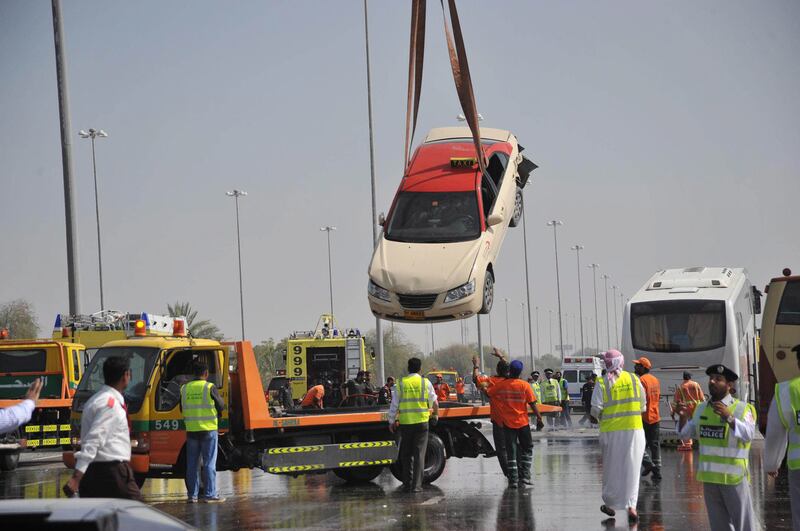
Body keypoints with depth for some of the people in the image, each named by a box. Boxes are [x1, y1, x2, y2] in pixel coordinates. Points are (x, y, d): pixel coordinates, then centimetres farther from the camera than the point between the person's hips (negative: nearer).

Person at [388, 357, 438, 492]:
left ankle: (407, 483, 19)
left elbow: (394, 405, 3)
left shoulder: (401, 383, 1)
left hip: (405, 423, 2)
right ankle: (416, 485, -5)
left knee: (406, 454, 14)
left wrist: (391, 421, 13)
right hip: (421, 422, -2)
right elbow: (434, 402, 6)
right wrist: (436, 415, 25)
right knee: (419, 454, 0)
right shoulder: (425, 382, -2)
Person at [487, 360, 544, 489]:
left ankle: (513, 480, 1)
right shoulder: (524, 385, -8)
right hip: (522, 422, -1)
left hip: (507, 423, 1)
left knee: (511, 451, 4)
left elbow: (487, 393, 3)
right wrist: (539, 418, -2)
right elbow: (532, 404, -9)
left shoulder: (500, 385, -5)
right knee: (527, 449, 15)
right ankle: (524, 476, 7)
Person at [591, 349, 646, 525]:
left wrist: (600, 416, 12)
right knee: (631, 469, 4)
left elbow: (596, 409, -9)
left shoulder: (603, 382, -5)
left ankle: (610, 504, 20)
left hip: (611, 431, -1)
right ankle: (631, 506, -4)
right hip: (633, 429, 1)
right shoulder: (633, 379, 2)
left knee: (612, 468, 12)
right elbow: (643, 406, 5)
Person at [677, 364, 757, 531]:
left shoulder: (742, 409, -7)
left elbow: (748, 434, -22)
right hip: (709, 475, 6)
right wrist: (683, 417, -4)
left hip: (733, 477, -6)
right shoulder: (701, 409, 10)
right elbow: (685, 434, 15)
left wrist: (728, 417, -35)